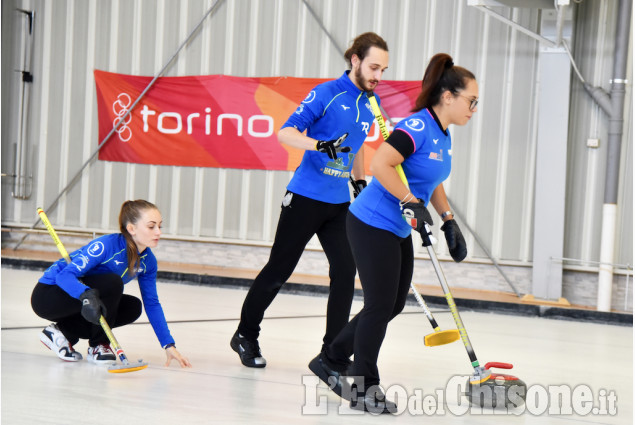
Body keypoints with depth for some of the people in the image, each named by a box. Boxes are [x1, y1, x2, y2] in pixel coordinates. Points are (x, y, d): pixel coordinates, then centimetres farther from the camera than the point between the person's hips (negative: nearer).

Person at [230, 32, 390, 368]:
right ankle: (245, 335, 22)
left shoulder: (371, 103, 9)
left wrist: (360, 181, 22)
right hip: (305, 197, -6)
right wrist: (320, 145, -33)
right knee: (279, 269, 3)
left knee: (346, 270, -5)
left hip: (339, 202, 6)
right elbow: (285, 133, -18)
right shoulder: (326, 93, -12)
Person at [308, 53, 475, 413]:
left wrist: (449, 221, 15)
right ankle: (363, 387, 7)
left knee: (394, 304, 14)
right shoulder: (418, 126, -20)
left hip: (398, 231, 10)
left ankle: (332, 360, 28)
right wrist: (413, 203, -27)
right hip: (373, 225, -10)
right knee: (380, 305, -5)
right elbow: (380, 165, -29)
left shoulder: (444, 136, 10)